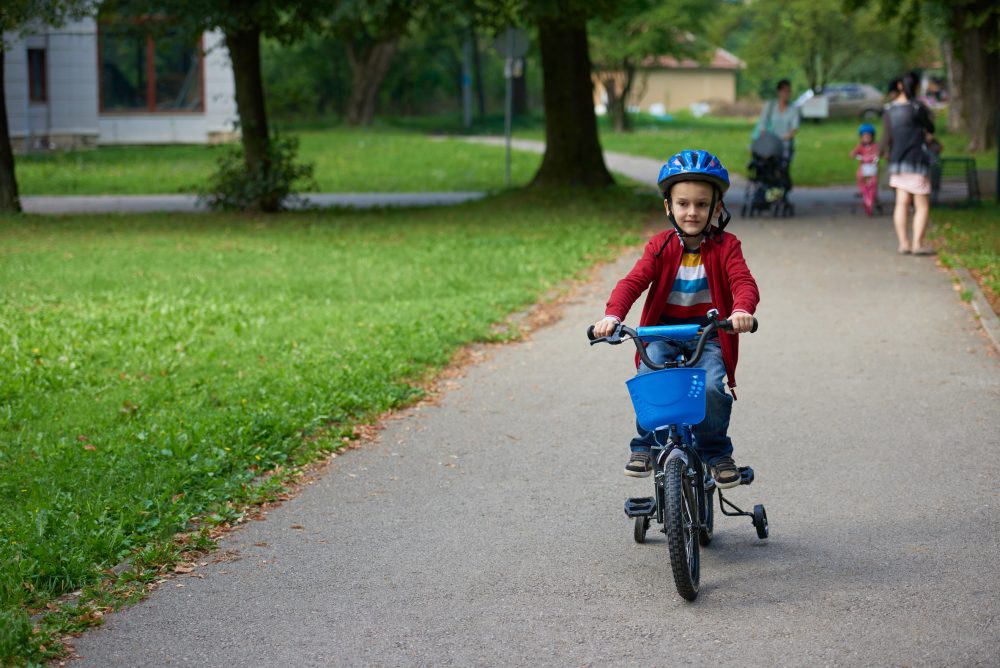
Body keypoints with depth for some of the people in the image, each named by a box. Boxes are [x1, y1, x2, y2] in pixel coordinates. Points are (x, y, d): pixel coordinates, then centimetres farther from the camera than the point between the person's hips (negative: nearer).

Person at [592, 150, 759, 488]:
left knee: (711, 387, -26)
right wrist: (613, 315, -33)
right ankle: (645, 446, -5)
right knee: (648, 381, -27)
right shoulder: (661, 247, -1)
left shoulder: (725, 246, -3)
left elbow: (743, 282, -19)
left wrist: (742, 310, -43)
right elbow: (633, 281, -13)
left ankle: (716, 453, -2)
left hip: (709, 336, -1)